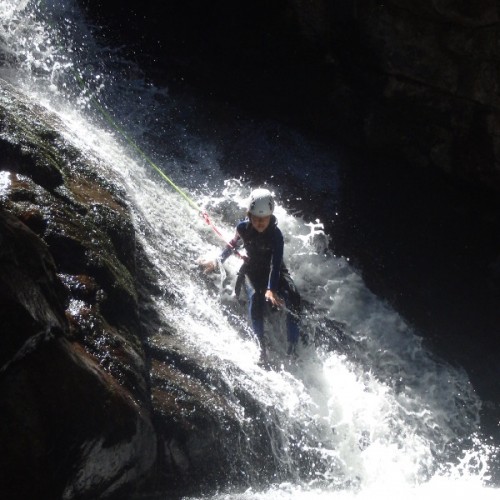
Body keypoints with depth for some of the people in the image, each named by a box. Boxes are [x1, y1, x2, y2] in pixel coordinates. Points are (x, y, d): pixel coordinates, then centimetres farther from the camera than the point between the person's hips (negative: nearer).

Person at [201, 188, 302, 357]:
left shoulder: (276, 234, -26)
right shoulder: (243, 227, -17)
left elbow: (276, 264, -36)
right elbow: (233, 244, 6)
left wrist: (271, 289, -49)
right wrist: (217, 261, 10)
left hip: (275, 270, -1)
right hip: (252, 269, 1)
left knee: (293, 298, -28)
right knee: (256, 298, -32)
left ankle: (292, 348, -24)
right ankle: (260, 344, -23)